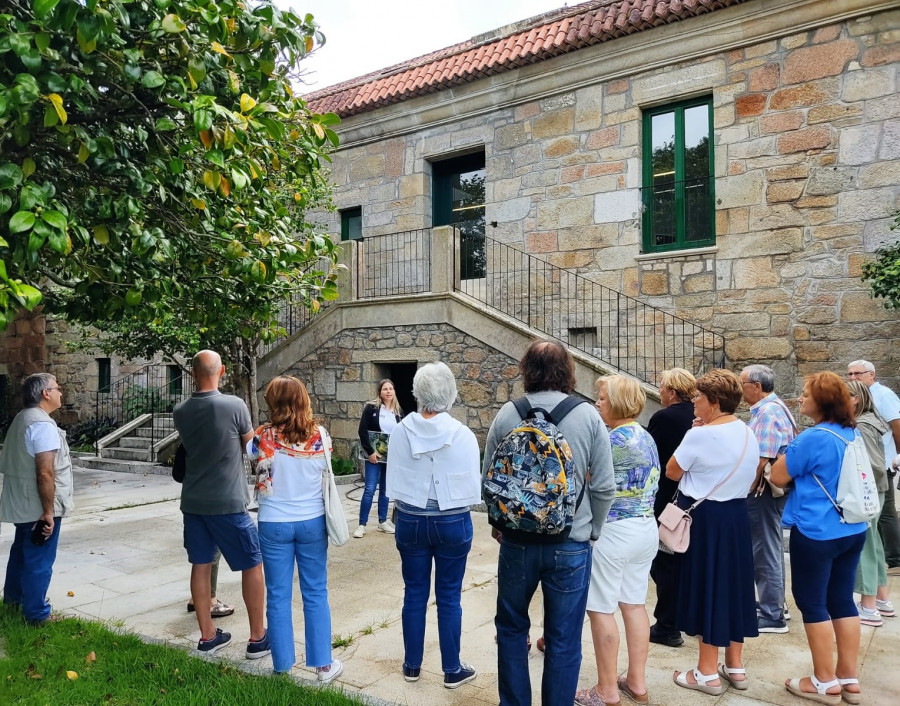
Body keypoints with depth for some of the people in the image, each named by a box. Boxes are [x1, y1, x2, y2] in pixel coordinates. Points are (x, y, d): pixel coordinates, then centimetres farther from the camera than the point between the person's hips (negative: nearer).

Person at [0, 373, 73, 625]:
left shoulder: (21, 419, 10)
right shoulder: (43, 425, -22)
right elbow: (45, 474, -27)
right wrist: (48, 511, -21)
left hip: (21, 505, 10)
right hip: (38, 507, -10)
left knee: (21, 551, 25)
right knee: (39, 560, 2)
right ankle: (36, 614, 12)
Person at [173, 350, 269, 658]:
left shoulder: (180, 412, -1)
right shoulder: (234, 405, -15)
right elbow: (251, 446, 0)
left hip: (193, 502, 5)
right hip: (228, 502, -5)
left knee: (200, 566, 13)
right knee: (253, 564, 7)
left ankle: (207, 636, 22)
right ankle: (257, 638, 12)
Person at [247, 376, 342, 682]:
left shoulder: (264, 437, -12)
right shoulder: (320, 435, -8)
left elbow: (246, 454, 5)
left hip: (274, 524, -1)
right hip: (312, 521, 1)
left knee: (278, 596, 11)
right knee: (315, 594, 12)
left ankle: (283, 666, 21)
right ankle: (323, 664, 18)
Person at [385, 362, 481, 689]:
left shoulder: (401, 431, -10)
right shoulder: (463, 434, -15)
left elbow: (393, 483, -3)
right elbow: (473, 487, -9)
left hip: (410, 521, 2)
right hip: (453, 523, -2)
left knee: (415, 594, 15)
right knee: (449, 597, 11)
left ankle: (412, 665, 29)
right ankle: (452, 670, 23)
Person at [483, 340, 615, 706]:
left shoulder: (507, 414, -6)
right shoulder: (588, 416, -7)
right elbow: (604, 487, -5)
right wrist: (592, 531, 12)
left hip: (518, 539, 1)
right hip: (571, 542, -1)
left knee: (511, 627, 20)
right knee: (564, 639, 12)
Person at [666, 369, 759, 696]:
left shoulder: (700, 435, -19)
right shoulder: (748, 434, 6)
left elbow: (672, 471, -8)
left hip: (704, 518, -7)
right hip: (736, 514, 8)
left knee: (705, 585, 3)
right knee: (732, 583, 16)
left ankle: (708, 673, 13)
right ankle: (735, 666, 26)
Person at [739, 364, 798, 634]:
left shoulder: (768, 413, -20)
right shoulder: (771, 408, 12)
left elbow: (761, 460, -25)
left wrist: (746, 491, -17)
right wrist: (749, 490, 19)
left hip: (763, 491, -11)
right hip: (768, 490, 11)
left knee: (765, 552, -2)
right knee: (770, 548, 19)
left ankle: (772, 616, 7)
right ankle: (774, 603, 31)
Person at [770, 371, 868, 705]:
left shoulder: (813, 437, -19)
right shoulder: (852, 434, 7)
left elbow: (778, 476, -10)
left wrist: (792, 451, 5)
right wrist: (803, 462, 21)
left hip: (817, 532, -8)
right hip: (852, 529, 8)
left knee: (812, 603, 4)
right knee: (842, 600, 14)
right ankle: (849, 678, 22)